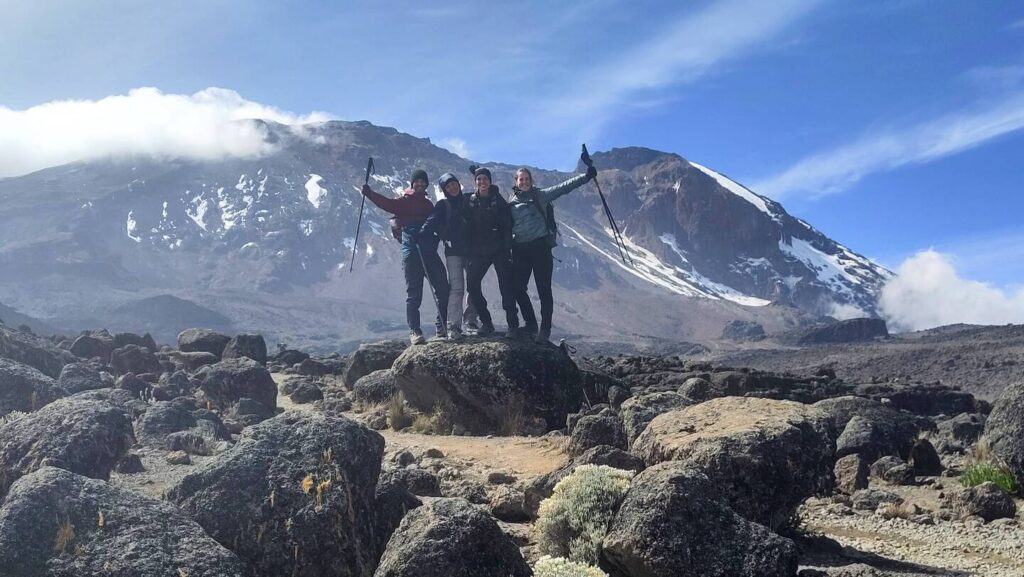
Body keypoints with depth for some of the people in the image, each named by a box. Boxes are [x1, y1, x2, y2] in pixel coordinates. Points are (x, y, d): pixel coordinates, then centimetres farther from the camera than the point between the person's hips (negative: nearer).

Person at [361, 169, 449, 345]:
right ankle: (414, 332, 0)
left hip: (430, 253, 5)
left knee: (443, 290, 2)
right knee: (414, 294, -4)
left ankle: (442, 328, 15)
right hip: (412, 253, -5)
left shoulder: (428, 204, 21)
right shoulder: (404, 201, 5)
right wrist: (370, 193, -29)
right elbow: (388, 204, -14)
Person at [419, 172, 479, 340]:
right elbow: (432, 221, -14)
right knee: (456, 288, -12)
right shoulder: (443, 205, 2)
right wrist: (421, 234, -31)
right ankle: (454, 327, -14)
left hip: (471, 249, 4)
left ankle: (470, 318, 27)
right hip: (453, 251, -4)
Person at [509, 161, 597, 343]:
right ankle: (530, 324, 19)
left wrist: (586, 177, -13)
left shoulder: (540, 196, 4)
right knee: (518, 287, 3)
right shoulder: (511, 203, 12)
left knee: (544, 289, -3)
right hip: (520, 250, 3)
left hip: (540, 246, -3)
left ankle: (545, 329, 4)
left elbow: (563, 187, -4)